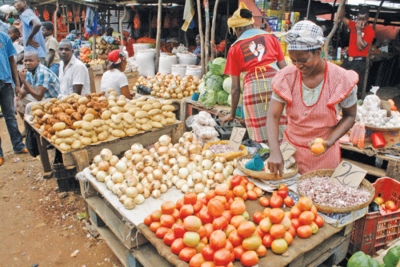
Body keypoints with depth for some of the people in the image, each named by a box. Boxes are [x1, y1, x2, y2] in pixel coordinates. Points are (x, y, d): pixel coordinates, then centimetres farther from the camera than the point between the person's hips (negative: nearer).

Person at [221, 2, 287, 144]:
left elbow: (235, 87, 11)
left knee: (260, 140, 7)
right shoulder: (271, 37, 17)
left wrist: (232, 113, 21)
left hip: (253, 87, -1)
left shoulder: (235, 48, 12)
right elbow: (284, 68, 12)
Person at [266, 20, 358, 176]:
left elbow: (349, 116, -3)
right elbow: (273, 116, -16)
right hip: (291, 148, 1)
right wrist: (275, 152, -30)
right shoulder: (286, 77, -13)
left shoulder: (342, 80, -15)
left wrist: (329, 141, -19)